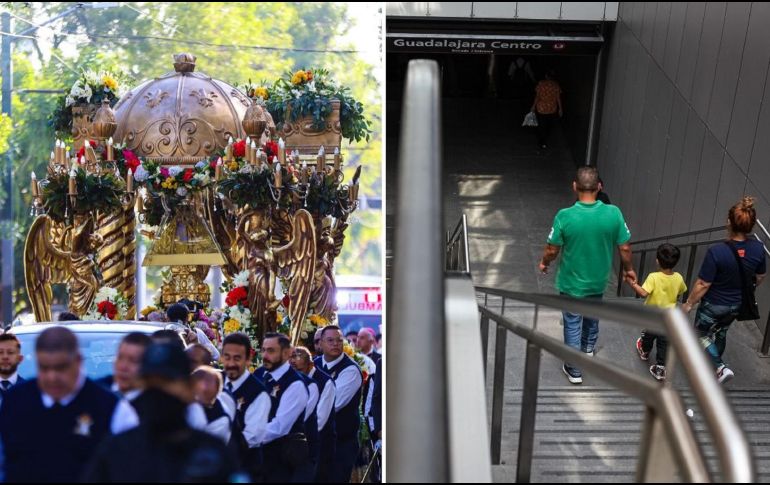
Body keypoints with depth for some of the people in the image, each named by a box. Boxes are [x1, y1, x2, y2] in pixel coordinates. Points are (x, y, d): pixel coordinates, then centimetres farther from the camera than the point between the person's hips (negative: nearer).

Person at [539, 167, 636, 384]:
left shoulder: (565, 216, -26)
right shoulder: (613, 213, -20)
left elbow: (552, 250, -14)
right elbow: (625, 248, -9)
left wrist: (544, 263, 8)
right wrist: (628, 269, 11)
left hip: (572, 283, -3)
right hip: (598, 281, 3)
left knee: (572, 324, 16)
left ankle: (574, 370, 28)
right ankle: (589, 348, 55)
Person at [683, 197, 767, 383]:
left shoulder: (717, 252, -34)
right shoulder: (758, 248, -17)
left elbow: (703, 284, -25)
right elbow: (760, 276, 1)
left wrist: (689, 303, -9)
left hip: (713, 305, -5)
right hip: (737, 305, 5)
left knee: (702, 334, 20)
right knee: (720, 333, 29)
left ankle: (721, 368, 7)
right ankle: (714, 364, 47)